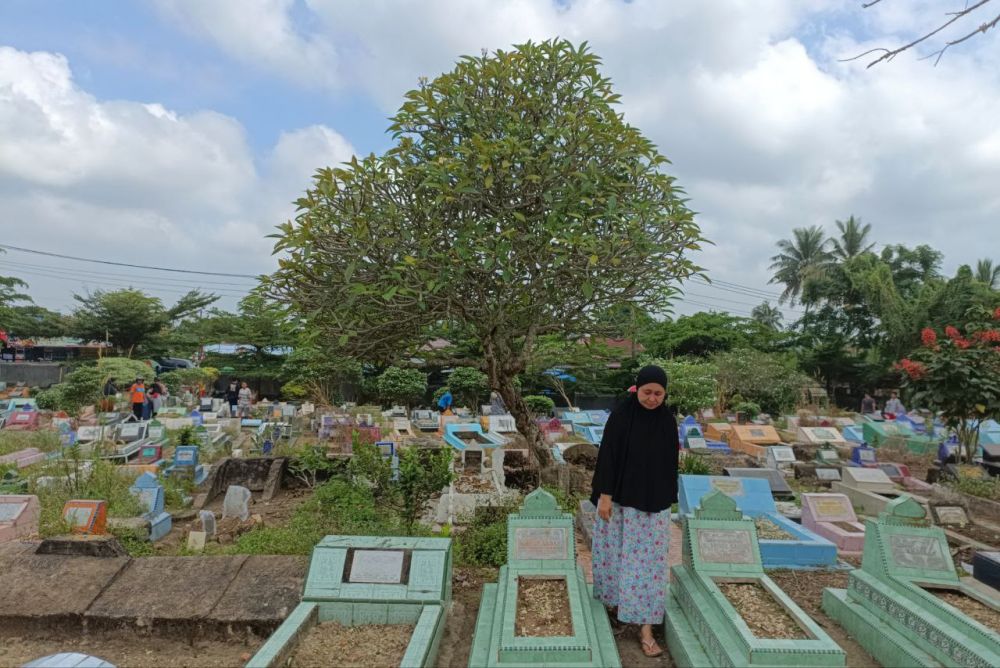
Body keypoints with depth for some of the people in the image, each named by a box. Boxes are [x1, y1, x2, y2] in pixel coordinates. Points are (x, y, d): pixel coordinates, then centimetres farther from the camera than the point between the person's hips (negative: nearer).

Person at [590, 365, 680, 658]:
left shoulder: (668, 421, 0)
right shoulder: (621, 415, -11)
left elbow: (670, 463, 7)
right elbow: (607, 455, -12)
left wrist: (668, 501, 11)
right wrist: (604, 495, -14)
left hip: (653, 502, 2)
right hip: (620, 497, -2)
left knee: (649, 561, 4)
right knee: (614, 552, 11)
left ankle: (645, 628, 11)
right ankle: (613, 598, 38)